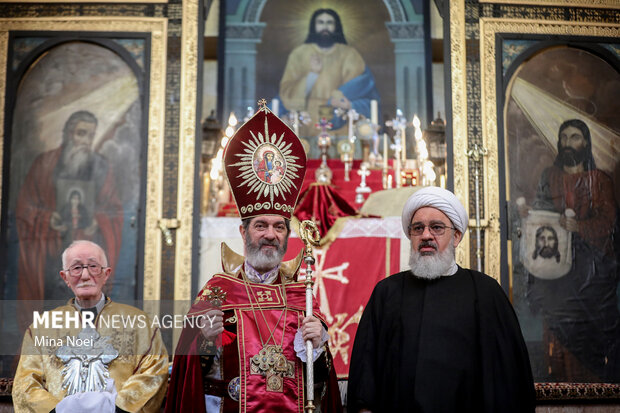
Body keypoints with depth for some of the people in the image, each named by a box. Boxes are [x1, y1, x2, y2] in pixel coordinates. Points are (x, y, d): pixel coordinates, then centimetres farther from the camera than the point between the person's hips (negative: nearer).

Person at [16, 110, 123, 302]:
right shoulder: (44, 164, 6)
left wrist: (97, 222, -10)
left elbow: (115, 210, 10)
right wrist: (47, 219, -11)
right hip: (48, 250, 0)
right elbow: (24, 205, 7)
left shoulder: (100, 166, 8)